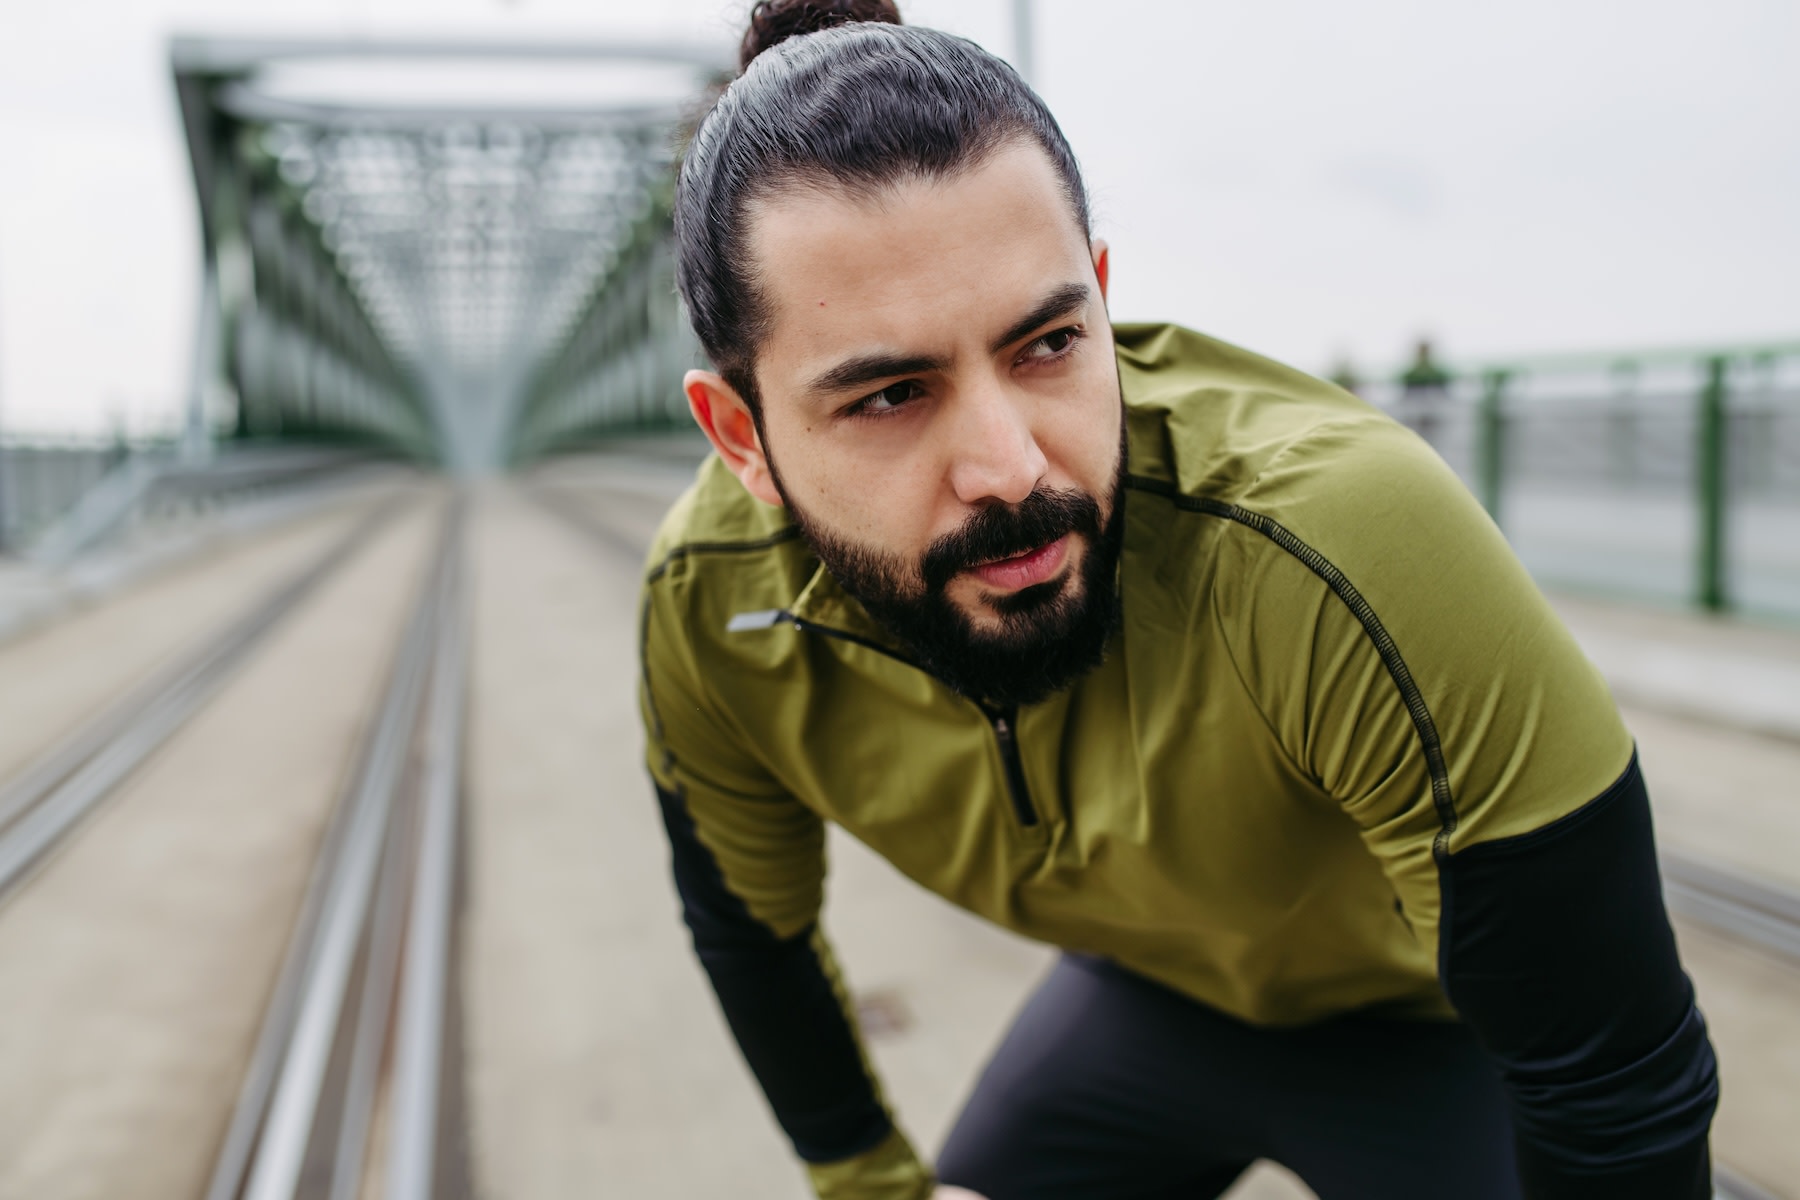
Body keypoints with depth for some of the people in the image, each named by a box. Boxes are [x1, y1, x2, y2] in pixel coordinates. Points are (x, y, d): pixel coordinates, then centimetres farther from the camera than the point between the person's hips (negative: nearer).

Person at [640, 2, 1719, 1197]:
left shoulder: (1343, 544, -42)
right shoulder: (705, 608, -24)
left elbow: (1622, 1094, -31)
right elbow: (750, 921, -1)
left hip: (1435, 1027, -3)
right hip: (1151, 998, 4)